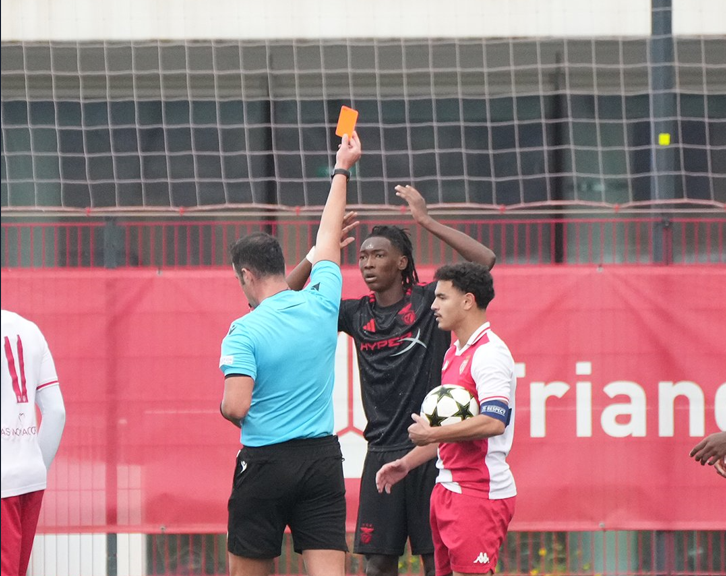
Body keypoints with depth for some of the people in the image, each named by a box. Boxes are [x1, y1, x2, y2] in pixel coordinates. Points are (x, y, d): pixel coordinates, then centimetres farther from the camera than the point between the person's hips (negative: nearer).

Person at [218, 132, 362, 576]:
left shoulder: (244, 331, -10)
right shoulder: (321, 305, 2)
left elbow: (235, 407, -18)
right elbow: (329, 241, 18)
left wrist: (227, 406, 7)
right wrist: (342, 171, 31)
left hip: (266, 463, -3)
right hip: (322, 460, 3)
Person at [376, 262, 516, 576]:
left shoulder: (489, 353, -14)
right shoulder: (454, 353, 17)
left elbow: (493, 422, -25)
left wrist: (431, 434, -19)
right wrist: (406, 463, 24)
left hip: (480, 493, -10)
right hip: (448, 488, 10)